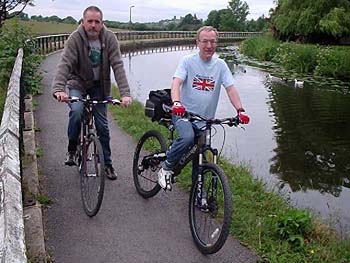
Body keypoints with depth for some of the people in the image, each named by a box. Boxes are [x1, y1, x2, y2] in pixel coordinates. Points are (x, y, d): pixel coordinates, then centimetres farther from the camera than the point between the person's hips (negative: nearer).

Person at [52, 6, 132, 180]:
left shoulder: (109, 38, -16)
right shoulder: (75, 38, -21)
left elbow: (117, 65, -21)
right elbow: (65, 64, -30)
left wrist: (125, 93, -33)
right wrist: (59, 89, -47)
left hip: (99, 85, 2)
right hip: (78, 82, -2)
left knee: (102, 125, 5)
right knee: (76, 111, -30)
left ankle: (107, 163, 21)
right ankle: (72, 150, -5)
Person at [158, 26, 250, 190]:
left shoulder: (220, 65, 4)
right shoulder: (188, 61, -4)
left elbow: (230, 88, -4)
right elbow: (176, 82, -17)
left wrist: (240, 110, -21)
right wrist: (176, 102, -38)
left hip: (205, 120, 4)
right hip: (184, 114, -3)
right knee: (187, 138, -34)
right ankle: (166, 168, -12)